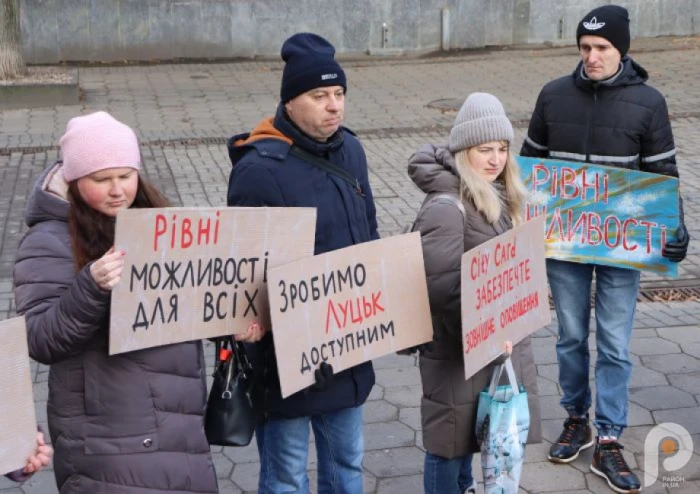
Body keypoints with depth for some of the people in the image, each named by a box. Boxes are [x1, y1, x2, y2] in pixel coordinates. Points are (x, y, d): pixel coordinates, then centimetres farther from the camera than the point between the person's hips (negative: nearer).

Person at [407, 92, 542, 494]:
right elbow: (441, 287, -27)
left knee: (470, 430, 23)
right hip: (459, 349, -8)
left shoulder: (497, 197, 7)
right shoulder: (445, 207, -22)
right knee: (450, 440, 6)